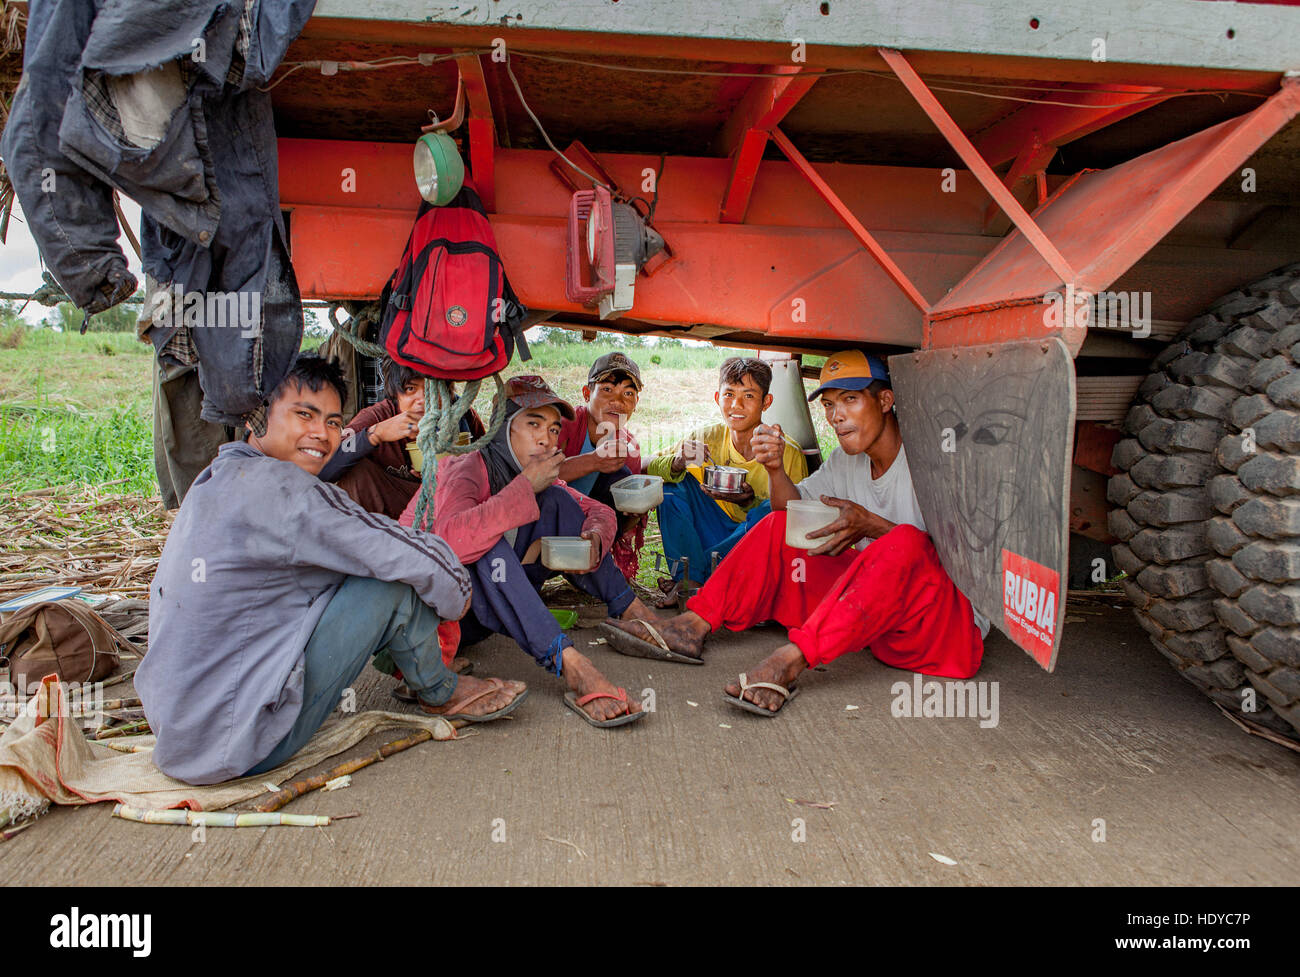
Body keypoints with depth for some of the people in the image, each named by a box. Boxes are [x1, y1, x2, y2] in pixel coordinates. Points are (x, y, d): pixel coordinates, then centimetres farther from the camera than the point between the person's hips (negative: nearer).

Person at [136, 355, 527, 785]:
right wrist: (457, 593, 0)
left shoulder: (215, 478, 8)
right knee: (395, 584, -11)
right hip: (230, 748, -9)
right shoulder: (280, 489, -21)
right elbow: (418, 560, -21)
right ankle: (441, 694, 13)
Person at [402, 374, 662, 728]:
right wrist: (525, 486, -35)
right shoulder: (466, 470, -22)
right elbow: (452, 541, -43)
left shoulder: (537, 479, 0)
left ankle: (634, 614, -8)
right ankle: (570, 666, -43)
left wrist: (594, 538, -16)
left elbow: (599, 511, 9)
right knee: (486, 544, -36)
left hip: (486, 608, 7)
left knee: (555, 500, -4)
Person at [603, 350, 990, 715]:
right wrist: (776, 470, -7)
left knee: (906, 543, -38)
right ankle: (692, 626, -14)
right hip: (875, 607, 6)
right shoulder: (846, 461, 10)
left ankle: (791, 659, -46)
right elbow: (794, 509, 13)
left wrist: (871, 525, -27)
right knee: (778, 527, 0)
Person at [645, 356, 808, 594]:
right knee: (674, 483, -14)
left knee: (770, 510, -32)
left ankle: (695, 578, -18)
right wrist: (676, 463, -32)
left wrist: (750, 501, -31)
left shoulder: (789, 454, -16)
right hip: (713, 534, 3)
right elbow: (646, 468, -9)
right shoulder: (706, 438, -6)